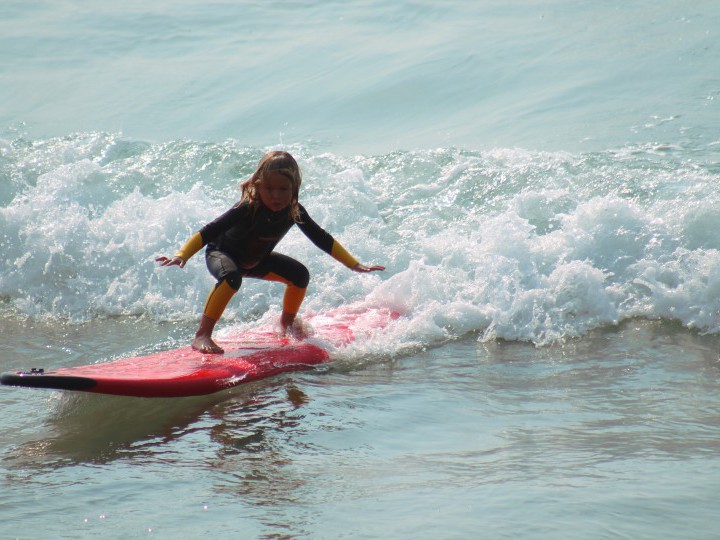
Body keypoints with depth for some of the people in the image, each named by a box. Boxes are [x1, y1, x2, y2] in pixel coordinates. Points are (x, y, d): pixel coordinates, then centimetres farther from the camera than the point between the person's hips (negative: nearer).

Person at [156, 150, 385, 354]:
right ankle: (202, 336, -36)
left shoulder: (294, 212, -19)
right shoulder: (248, 209, -35)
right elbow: (208, 232, -38)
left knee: (299, 274, -5)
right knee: (231, 277, -38)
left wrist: (355, 265, -6)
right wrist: (181, 256, -52)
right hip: (221, 253, -6)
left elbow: (322, 239, -7)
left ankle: (287, 323, 22)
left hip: (256, 260, 6)